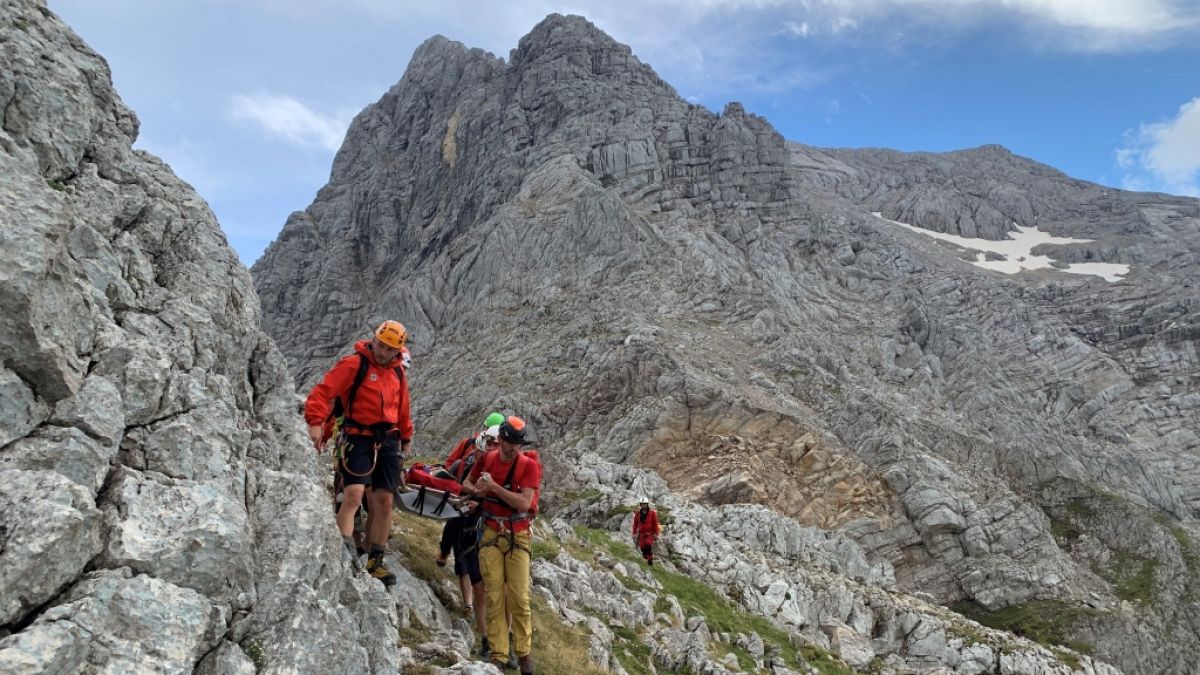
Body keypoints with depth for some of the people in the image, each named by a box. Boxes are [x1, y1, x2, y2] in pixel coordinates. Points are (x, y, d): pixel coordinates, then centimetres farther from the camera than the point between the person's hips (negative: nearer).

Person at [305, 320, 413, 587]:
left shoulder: (397, 372, 12)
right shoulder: (354, 364, -7)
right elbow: (323, 391, -16)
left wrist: (406, 437, 30)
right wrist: (316, 422, -29)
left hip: (388, 440, 6)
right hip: (358, 437, -6)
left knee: (383, 501, 5)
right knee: (354, 494, -20)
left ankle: (375, 563, 14)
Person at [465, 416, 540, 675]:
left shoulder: (529, 465, -8)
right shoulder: (487, 459, 3)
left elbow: (524, 503, -16)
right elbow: (467, 483, 18)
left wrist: (494, 487, -19)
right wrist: (477, 490, -5)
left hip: (518, 535, -2)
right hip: (491, 534, 2)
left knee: (519, 597, -3)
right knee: (494, 596, 0)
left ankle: (524, 653, 9)